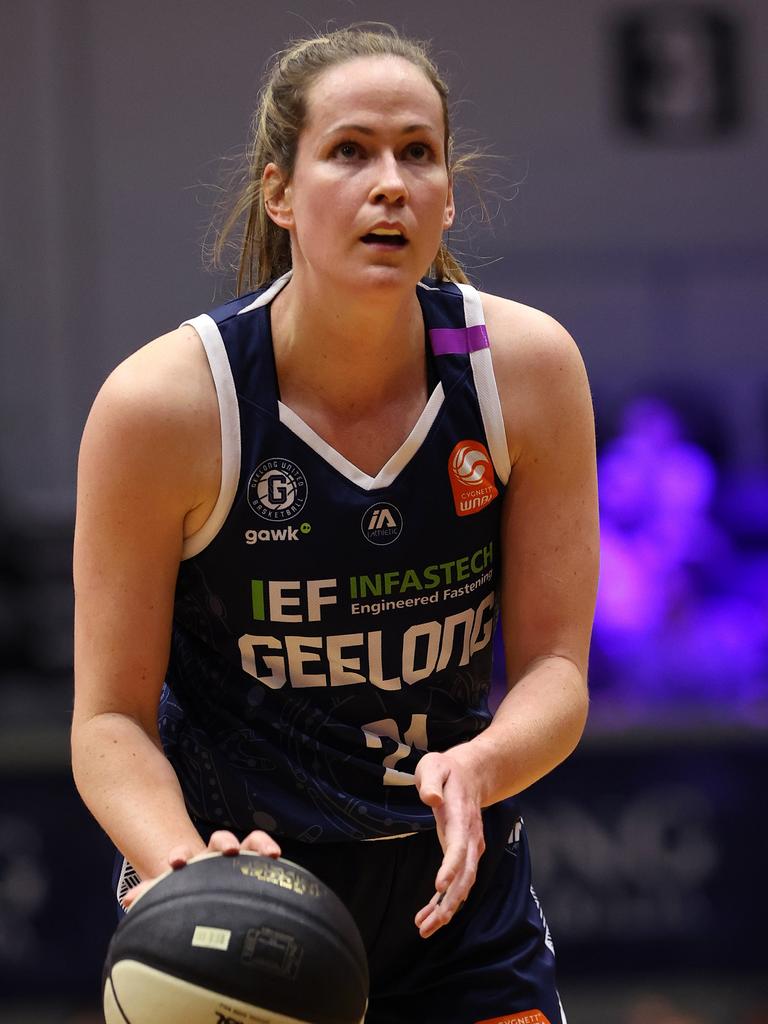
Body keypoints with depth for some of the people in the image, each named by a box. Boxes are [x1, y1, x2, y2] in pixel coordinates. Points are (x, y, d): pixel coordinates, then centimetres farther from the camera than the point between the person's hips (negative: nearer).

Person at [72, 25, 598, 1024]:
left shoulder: (527, 368, -11)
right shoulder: (161, 407, -18)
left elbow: (555, 670, -8)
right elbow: (110, 717, -13)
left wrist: (475, 769, -29)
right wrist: (181, 863, -32)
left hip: (455, 891, 2)